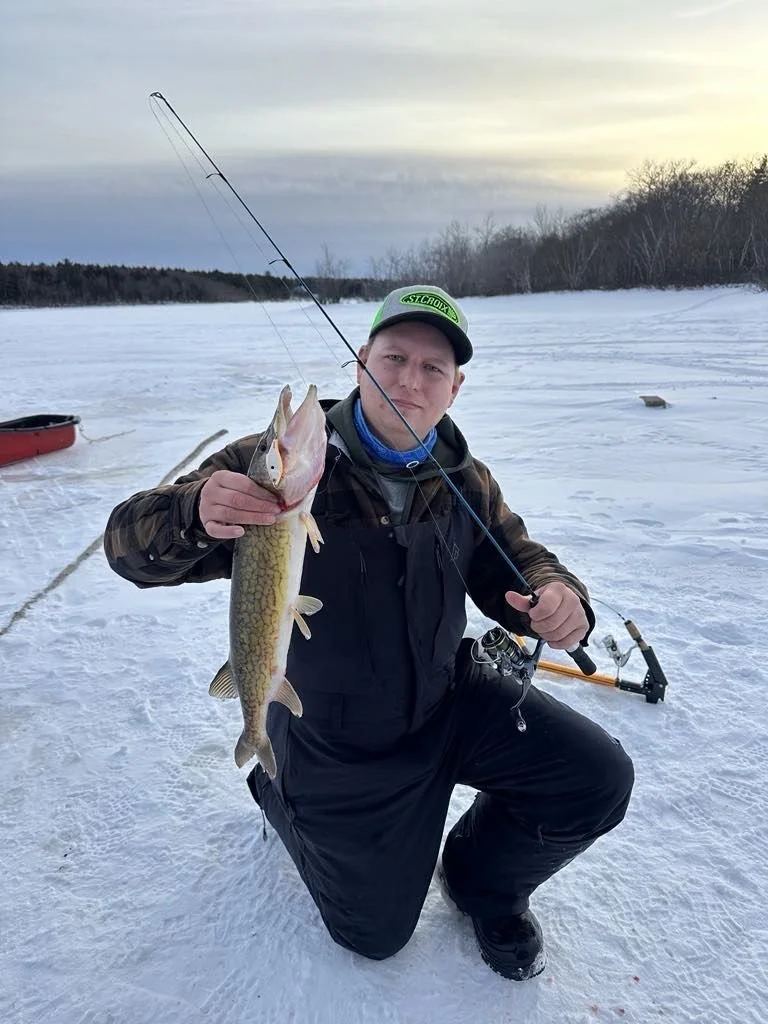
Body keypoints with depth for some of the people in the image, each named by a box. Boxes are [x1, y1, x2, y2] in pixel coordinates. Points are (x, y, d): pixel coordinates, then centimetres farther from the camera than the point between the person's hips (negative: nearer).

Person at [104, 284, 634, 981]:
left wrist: (557, 598, -24)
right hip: (336, 743, -3)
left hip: (449, 701, 4)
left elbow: (515, 560, 2)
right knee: (376, 935, 14)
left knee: (599, 782, -10)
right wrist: (194, 515, -49)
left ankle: (482, 878, 21)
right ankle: (282, 792, 39)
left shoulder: (466, 482, -8)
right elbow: (131, 544, -23)